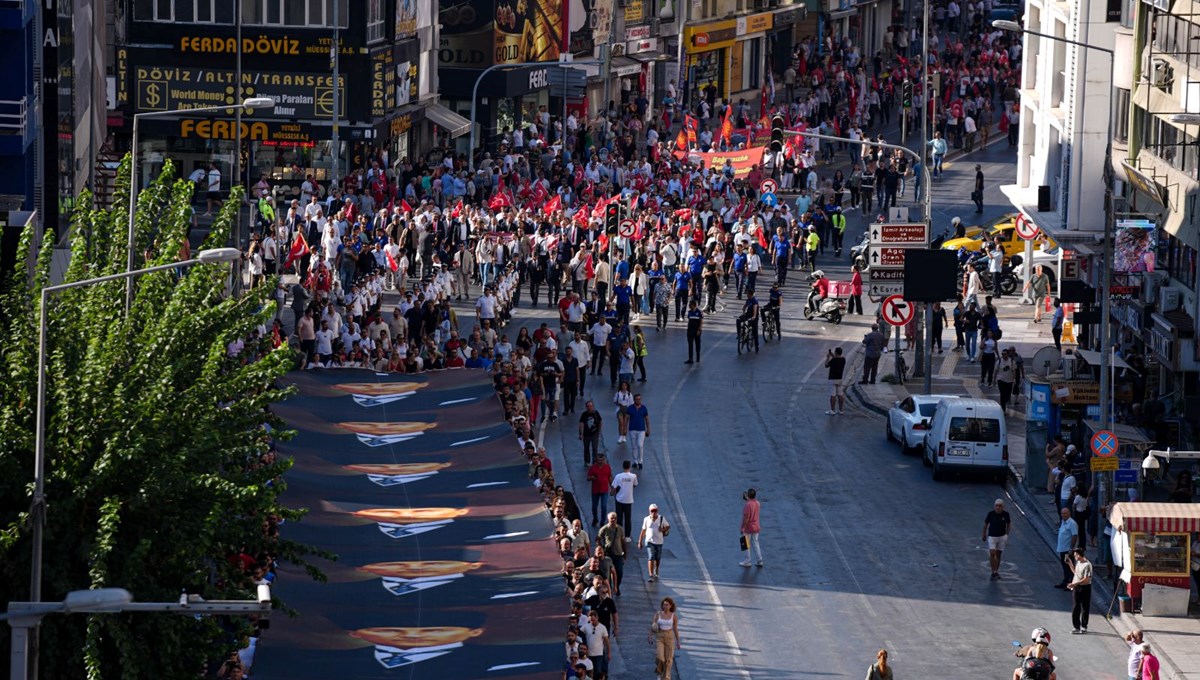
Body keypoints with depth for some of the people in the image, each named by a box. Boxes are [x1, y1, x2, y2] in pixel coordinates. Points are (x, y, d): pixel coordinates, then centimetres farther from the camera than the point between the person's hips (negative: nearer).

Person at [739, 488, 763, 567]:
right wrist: (746, 499, 21)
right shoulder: (757, 503, 2)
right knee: (755, 543, 15)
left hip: (748, 528, -8)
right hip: (756, 527, 8)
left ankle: (746, 561, 10)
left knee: (746, 545, 4)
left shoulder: (748, 505, -23)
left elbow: (746, 518, -24)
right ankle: (759, 560, 16)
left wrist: (742, 527, -17)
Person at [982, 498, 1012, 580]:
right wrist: (984, 535, 10)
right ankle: (994, 572, -6)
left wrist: (1007, 535, 4)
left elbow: (1009, 524, 8)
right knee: (992, 554, -15)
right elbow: (985, 524, 2)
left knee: (998, 555, 8)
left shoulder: (1005, 514, -9)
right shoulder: (991, 513, -12)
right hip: (992, 536, -1)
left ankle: (996, 572, 22)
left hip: (1002, 536, 1)